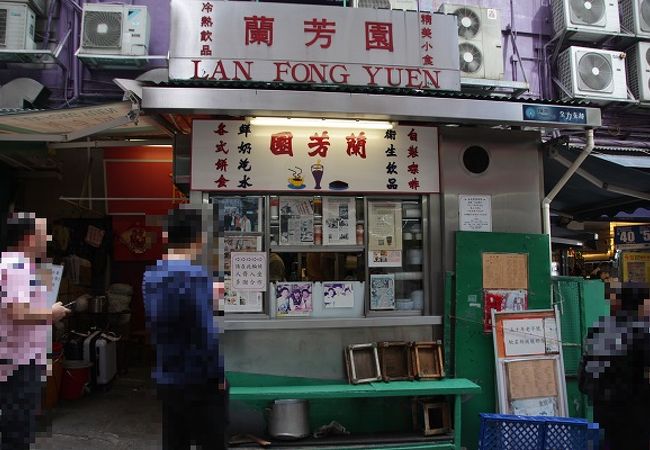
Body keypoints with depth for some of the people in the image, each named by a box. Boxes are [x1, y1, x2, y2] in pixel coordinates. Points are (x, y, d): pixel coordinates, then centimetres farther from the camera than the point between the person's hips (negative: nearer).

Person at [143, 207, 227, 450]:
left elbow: (152, 323, 9)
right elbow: (206, 333, -20)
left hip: (165, 378, 7)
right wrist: (218, 375, -10)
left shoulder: (150, 276, 4)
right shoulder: (196, 275, -19)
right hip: (199, 381, -7)